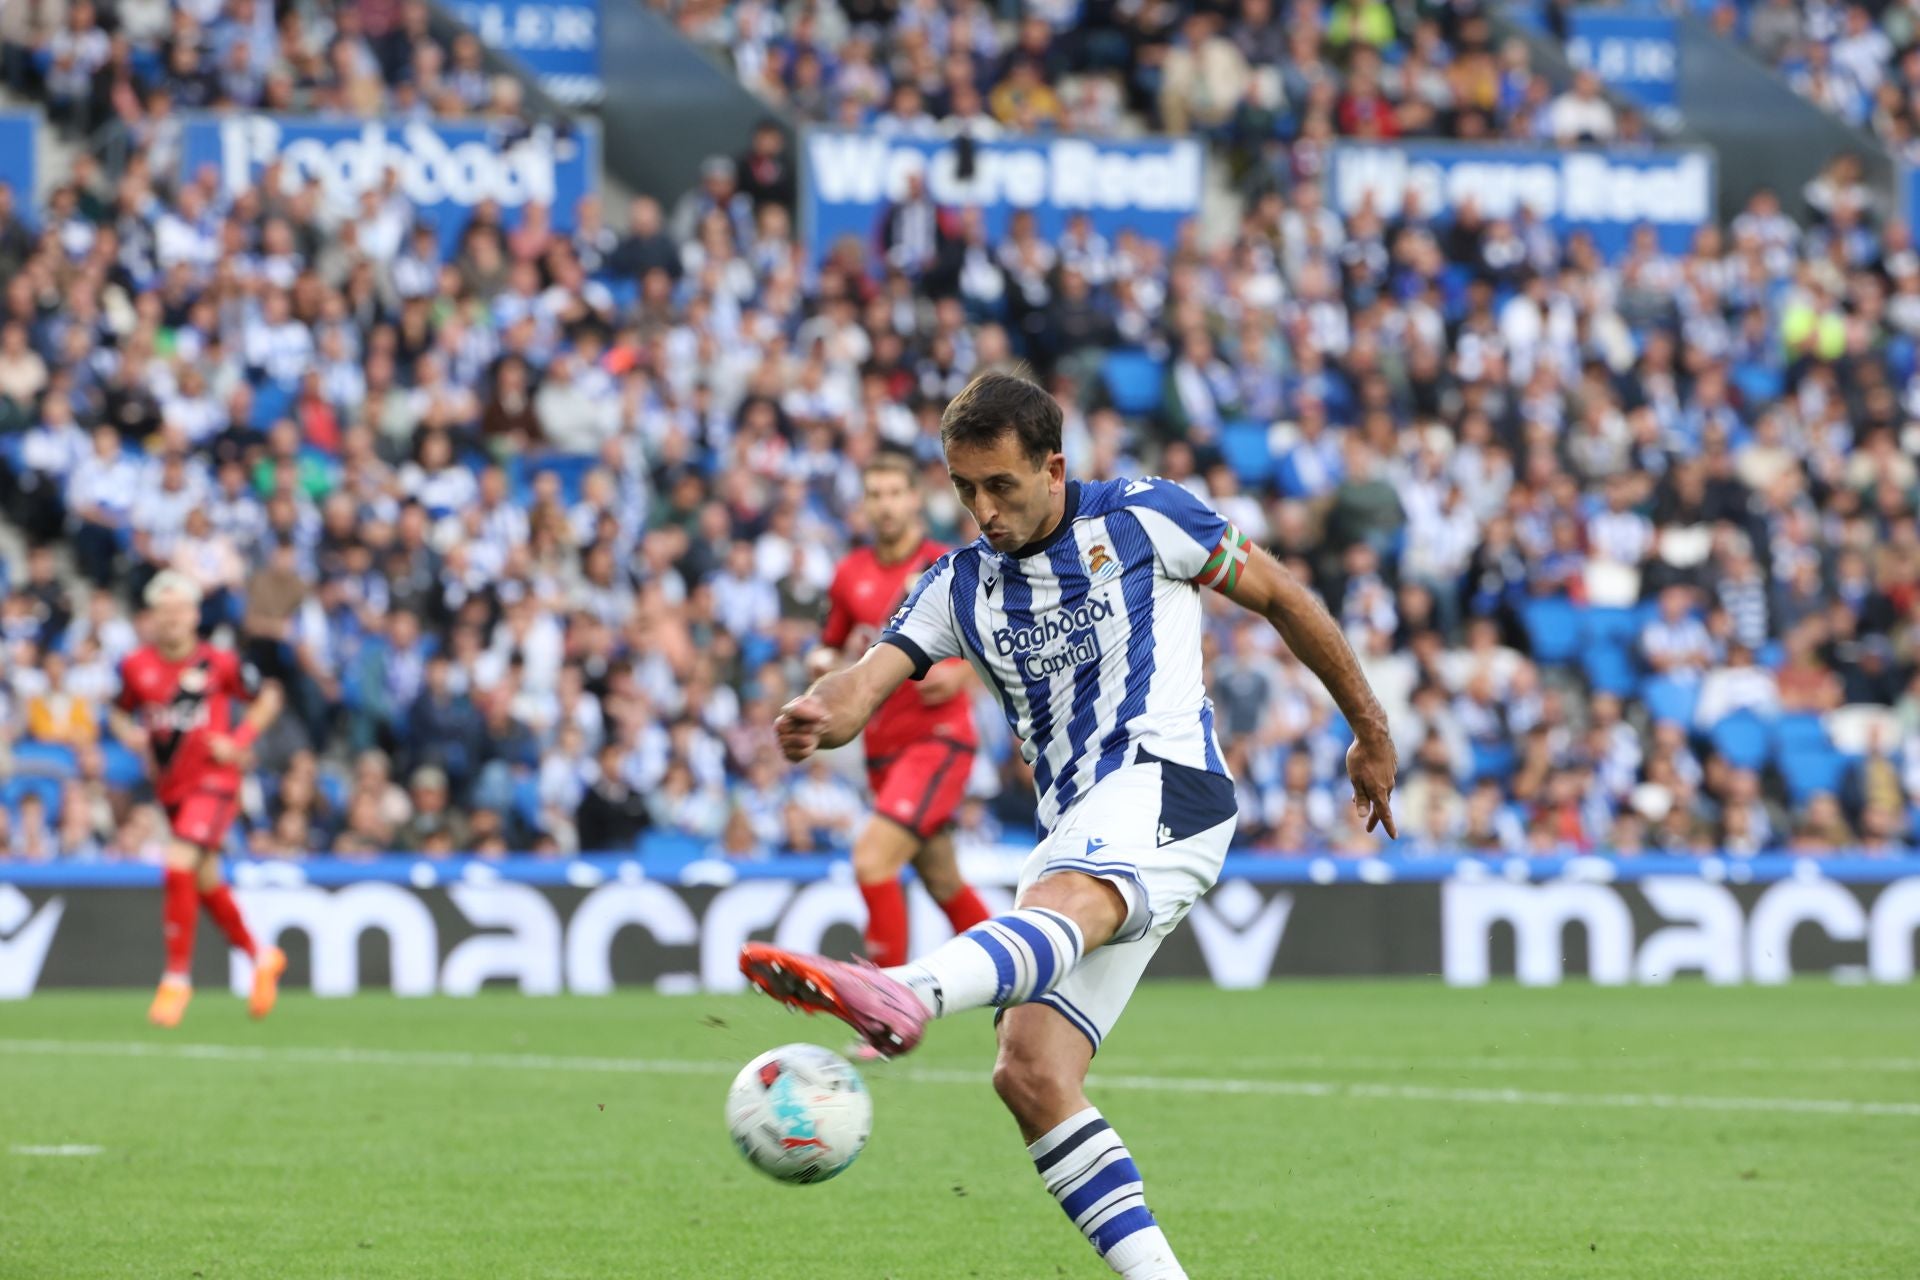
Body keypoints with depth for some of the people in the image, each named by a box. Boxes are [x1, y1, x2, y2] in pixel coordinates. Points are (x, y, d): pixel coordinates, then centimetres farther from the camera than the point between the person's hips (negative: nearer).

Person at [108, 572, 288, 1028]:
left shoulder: (218, 663, -7)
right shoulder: (137, 666, 1)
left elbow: (267, 698, 5)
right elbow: (120, 712, 16)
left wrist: (239, 741, -8)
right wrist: (128, 732, -6)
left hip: (214, 780, -5)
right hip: (171, 785, 5)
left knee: (179, 865, -21)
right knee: (207, 884, 13)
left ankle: (177, 979, -12)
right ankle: (261, 958, 37)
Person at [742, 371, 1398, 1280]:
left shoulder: (1142, 520, 6)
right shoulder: (958, 587, 17)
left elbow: (1281, 599, 15)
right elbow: (865, 684, 2)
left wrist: (1369, 732, 19)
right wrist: (818, 717, -23)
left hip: (1163, 780, -7)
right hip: (1075, 839, 7)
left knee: (1059, 903, -38)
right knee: (1030, 1075, -10)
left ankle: (903, 996, -70)